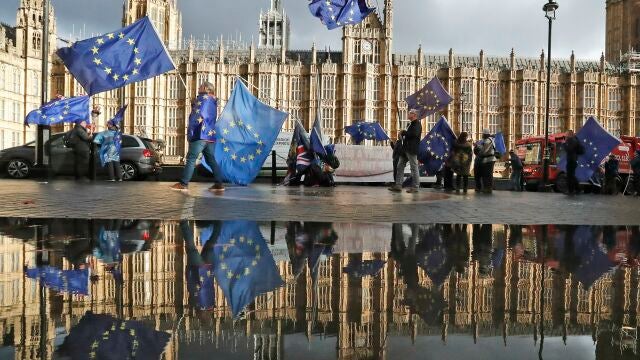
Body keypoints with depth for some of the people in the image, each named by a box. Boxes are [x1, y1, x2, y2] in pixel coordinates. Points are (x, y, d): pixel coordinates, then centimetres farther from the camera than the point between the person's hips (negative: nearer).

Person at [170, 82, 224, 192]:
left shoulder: (203, 98, -6)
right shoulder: (213, 101, 20)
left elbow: (196, 116, -13)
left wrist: (190, 132, -10)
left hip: (201, 135, -8)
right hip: (211, 135, 8)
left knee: (191, 159, -6)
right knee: (211, 160, 8)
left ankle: (183, 184, -5)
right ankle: (219, 184, 3)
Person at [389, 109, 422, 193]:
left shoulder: (417, 124, -8)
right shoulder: (411, 124, 22)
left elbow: (414, 134, -24)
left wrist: (403, 132, -13)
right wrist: (403, 135, 4)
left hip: (411, 149, -10)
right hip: (405, 149, 10)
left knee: (414, 168, -3)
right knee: (400, 166, 6)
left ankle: (415, 187, 2)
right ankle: (398, 185, 7)